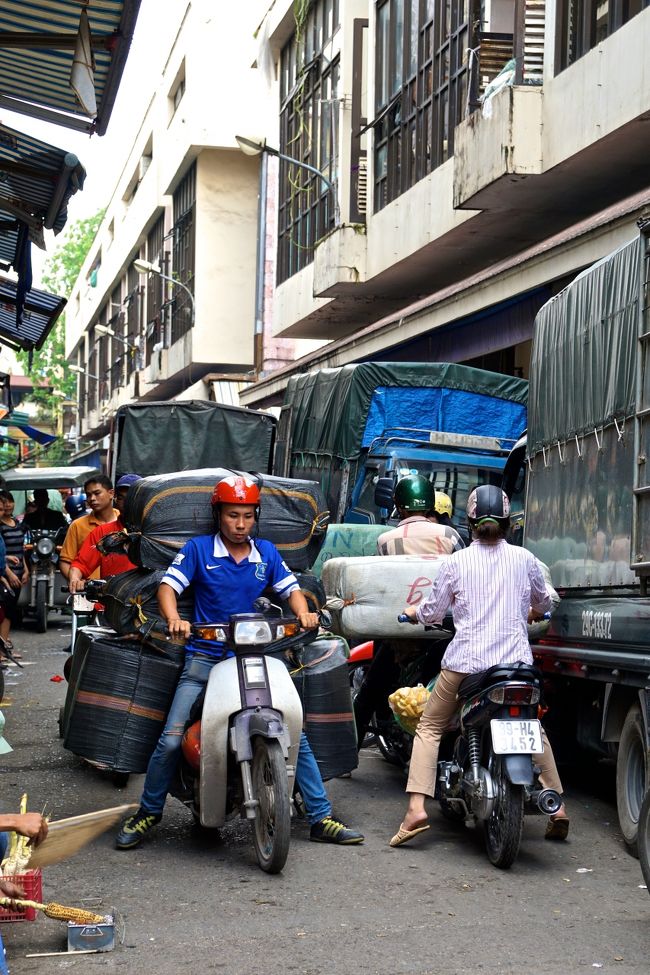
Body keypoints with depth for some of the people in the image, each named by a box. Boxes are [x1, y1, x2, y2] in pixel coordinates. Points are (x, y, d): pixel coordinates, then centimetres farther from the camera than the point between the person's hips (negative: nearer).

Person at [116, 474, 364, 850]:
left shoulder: (267, 552, 10)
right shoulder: (199, 549, 1)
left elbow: (290, 588, 12)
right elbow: (169, 585, -5)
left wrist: (304, 613, -11)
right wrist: (174, 618, -26)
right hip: (205, 659, -2)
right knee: (171, 740, -11)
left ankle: (322, 818, 7)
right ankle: (148, 813, 10)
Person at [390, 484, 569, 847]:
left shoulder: (457, 562, -2)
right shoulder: (524, 559, 4)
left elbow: (433, 612, 6)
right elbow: (544, 604, 21)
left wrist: (414, 611, 29)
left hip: (466, 662, -2)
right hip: (517, 662, 2)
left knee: (429, 728, 9)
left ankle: (417, 808, -7)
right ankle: (557, 807, 19)